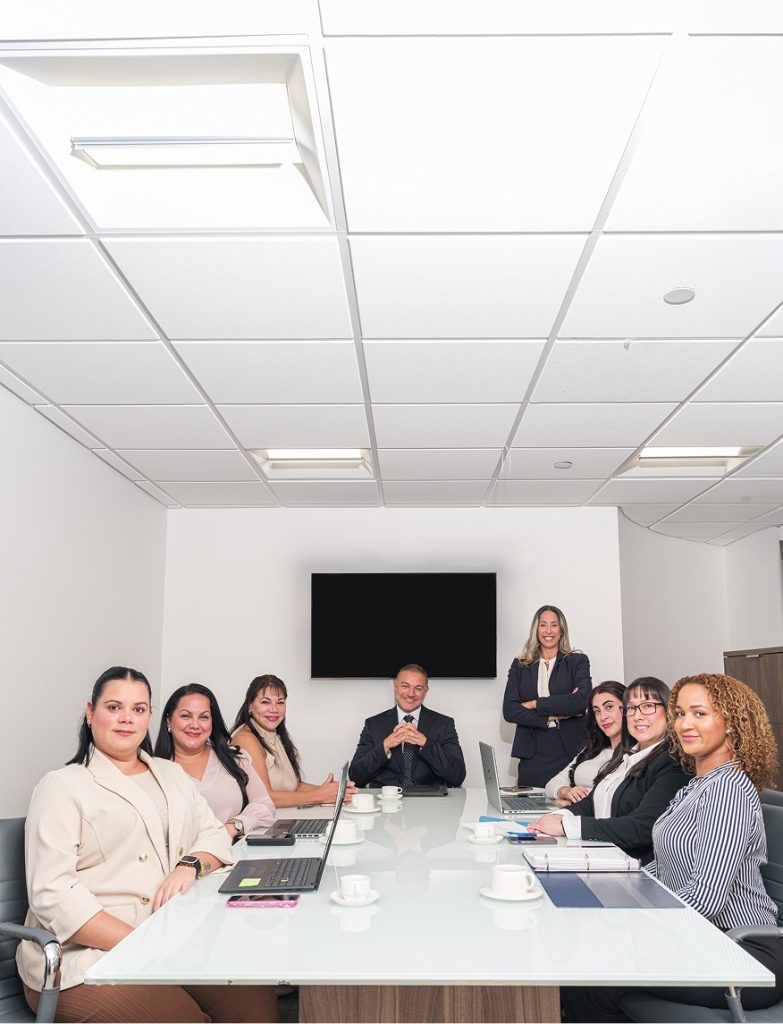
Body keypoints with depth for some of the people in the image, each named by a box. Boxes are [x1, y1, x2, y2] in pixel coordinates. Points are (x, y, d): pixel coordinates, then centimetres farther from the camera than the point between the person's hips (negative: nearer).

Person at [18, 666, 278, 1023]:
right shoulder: (63, 786, -2)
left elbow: (214, 835, 15)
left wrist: (189, 865, -10)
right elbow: (52, 893, -12)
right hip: (87, 955, -5)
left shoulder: (171, 774, 18)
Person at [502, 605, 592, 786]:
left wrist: (535, 704, -7)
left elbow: (581, 700, -10)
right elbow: (509, 710, 0)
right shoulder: (520, 665, 11)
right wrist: (551, 716, -9)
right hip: (533, 757, 1)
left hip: (571, 753, -1)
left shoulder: (578, 661, 7)